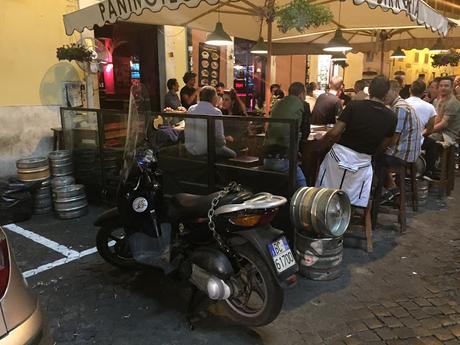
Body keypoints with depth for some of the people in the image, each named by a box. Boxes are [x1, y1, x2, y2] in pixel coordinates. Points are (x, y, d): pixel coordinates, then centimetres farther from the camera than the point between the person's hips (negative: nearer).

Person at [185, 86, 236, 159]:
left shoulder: (190, 109, 4)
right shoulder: (216, 112, -15)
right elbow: (219, 136, -16)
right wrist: (223, 141, 8)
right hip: (206, 150, -7)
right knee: (232, 154, 15)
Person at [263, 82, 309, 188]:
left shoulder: (278, 104, 16)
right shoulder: (303, 105, 3)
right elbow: (305, 132, 13)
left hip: (267, 157, 6)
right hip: (284, 157, -6)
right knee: (301, 183, 9)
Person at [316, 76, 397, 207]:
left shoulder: (354, 105, -10)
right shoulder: (391, 117, -3)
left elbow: (335, 133, -14)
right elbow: (383, 145, 4)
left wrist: (322, 140, 4)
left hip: (340, 154, -1)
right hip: (362, 162, 1)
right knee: (356, 204, 11)